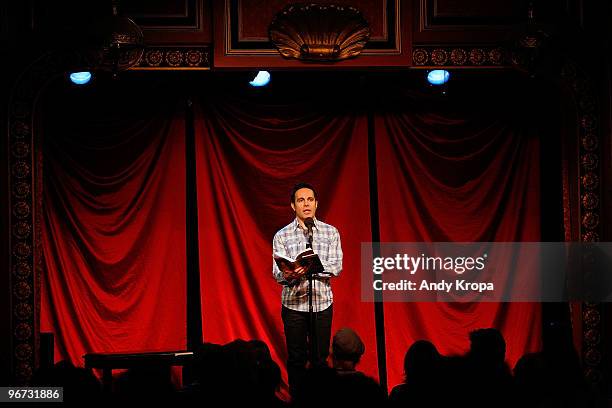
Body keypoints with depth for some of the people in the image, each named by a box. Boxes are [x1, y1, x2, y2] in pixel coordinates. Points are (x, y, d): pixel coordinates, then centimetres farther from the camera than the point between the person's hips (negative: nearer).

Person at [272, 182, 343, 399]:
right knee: (296, 359, 3)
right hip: (293, 303, 0)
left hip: (322, 302, 0)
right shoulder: (282, 235, 3)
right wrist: (288, 275, -28)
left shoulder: (330, 232, 4)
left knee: (320, 358, 3)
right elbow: (278, 273, -4)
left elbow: (336, 268, -6)